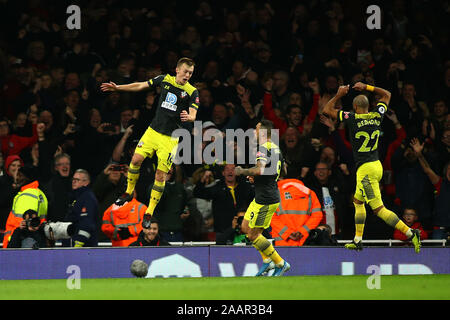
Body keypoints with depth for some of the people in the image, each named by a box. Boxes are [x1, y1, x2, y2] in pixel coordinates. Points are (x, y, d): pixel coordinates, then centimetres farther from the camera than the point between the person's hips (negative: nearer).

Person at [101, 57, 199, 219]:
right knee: (136, 159, -9)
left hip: (170, 138, -3)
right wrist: (117, 88, 14)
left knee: (161, 174, -6)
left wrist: (189, 117, -38)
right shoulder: (165, 80, 3)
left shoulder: (192, 92, -7)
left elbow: (193, 115, -14)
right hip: (153, 131, 3)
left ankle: (149, 213, 3)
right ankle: (128, 192, 17)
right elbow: (140, 86, 14)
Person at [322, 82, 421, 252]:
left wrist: (339, 95, 11)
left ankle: (410, 232, -22)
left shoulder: (352, 118, -11)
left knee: (379, 209, -10)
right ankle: (357, 240, 27)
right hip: (377, 166, 8)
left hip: (365, 169, -8)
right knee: (358, 201, 24)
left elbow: (327, 109, 0)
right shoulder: (377, 115, 3)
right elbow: (386, 94, 22)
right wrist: (366, 87, 22)